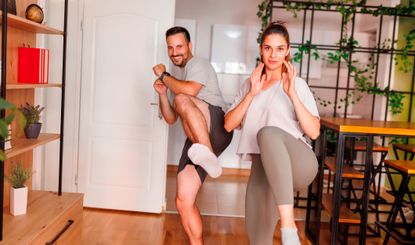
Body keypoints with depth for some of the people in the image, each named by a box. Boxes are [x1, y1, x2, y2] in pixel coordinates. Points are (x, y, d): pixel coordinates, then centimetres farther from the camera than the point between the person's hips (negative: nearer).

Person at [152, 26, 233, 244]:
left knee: (182, 100, -36)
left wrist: (163, 75, -2)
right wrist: (162, 93, 9)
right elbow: (171, 118, 25)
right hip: (197, 140, 8)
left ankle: (208, 155, -43)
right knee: (183, 201, 0)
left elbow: (190, 91, -18)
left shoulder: (198, 64, 4)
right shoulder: (176, 77, 28)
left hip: (217, 130, -7)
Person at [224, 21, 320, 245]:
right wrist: (252, 93, -6)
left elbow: (314, 132, -7)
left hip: (297, 165, -4)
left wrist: (292, 93, -15)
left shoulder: (298, 84, 3)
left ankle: (289, 227, -44)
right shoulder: (250, 84, 15)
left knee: (268, 133, -37)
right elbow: (229, 125, 5)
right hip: (262, 167, 4)